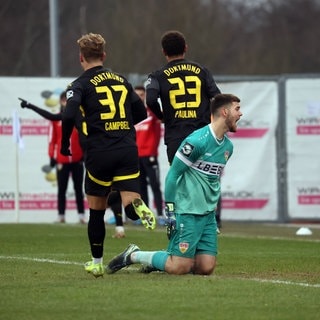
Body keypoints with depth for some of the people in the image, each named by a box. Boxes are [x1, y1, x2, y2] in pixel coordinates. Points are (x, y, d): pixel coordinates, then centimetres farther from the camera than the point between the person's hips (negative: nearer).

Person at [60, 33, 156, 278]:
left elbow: (69, 115, -17)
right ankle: (138, 207, -36)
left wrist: (65, 144, -2)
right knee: (130, 203, 0)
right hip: (128, 150, 2)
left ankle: (97, 263, 20)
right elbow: (141, 114, 16)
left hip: (99, 154, -2)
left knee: (96, 210, 13)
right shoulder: (121, 80, 14)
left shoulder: (81, 85, -1)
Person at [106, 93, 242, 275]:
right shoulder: (197, 141, -15)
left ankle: (159, 261, 19)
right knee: (180, 268, -11)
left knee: (206, 268, -2)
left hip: (208, 214, 8)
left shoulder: (228, 146, 10)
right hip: (186, 211, -8)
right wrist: (170, 211, -15)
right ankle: (133, 256, 9)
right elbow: (173, 174, -13)